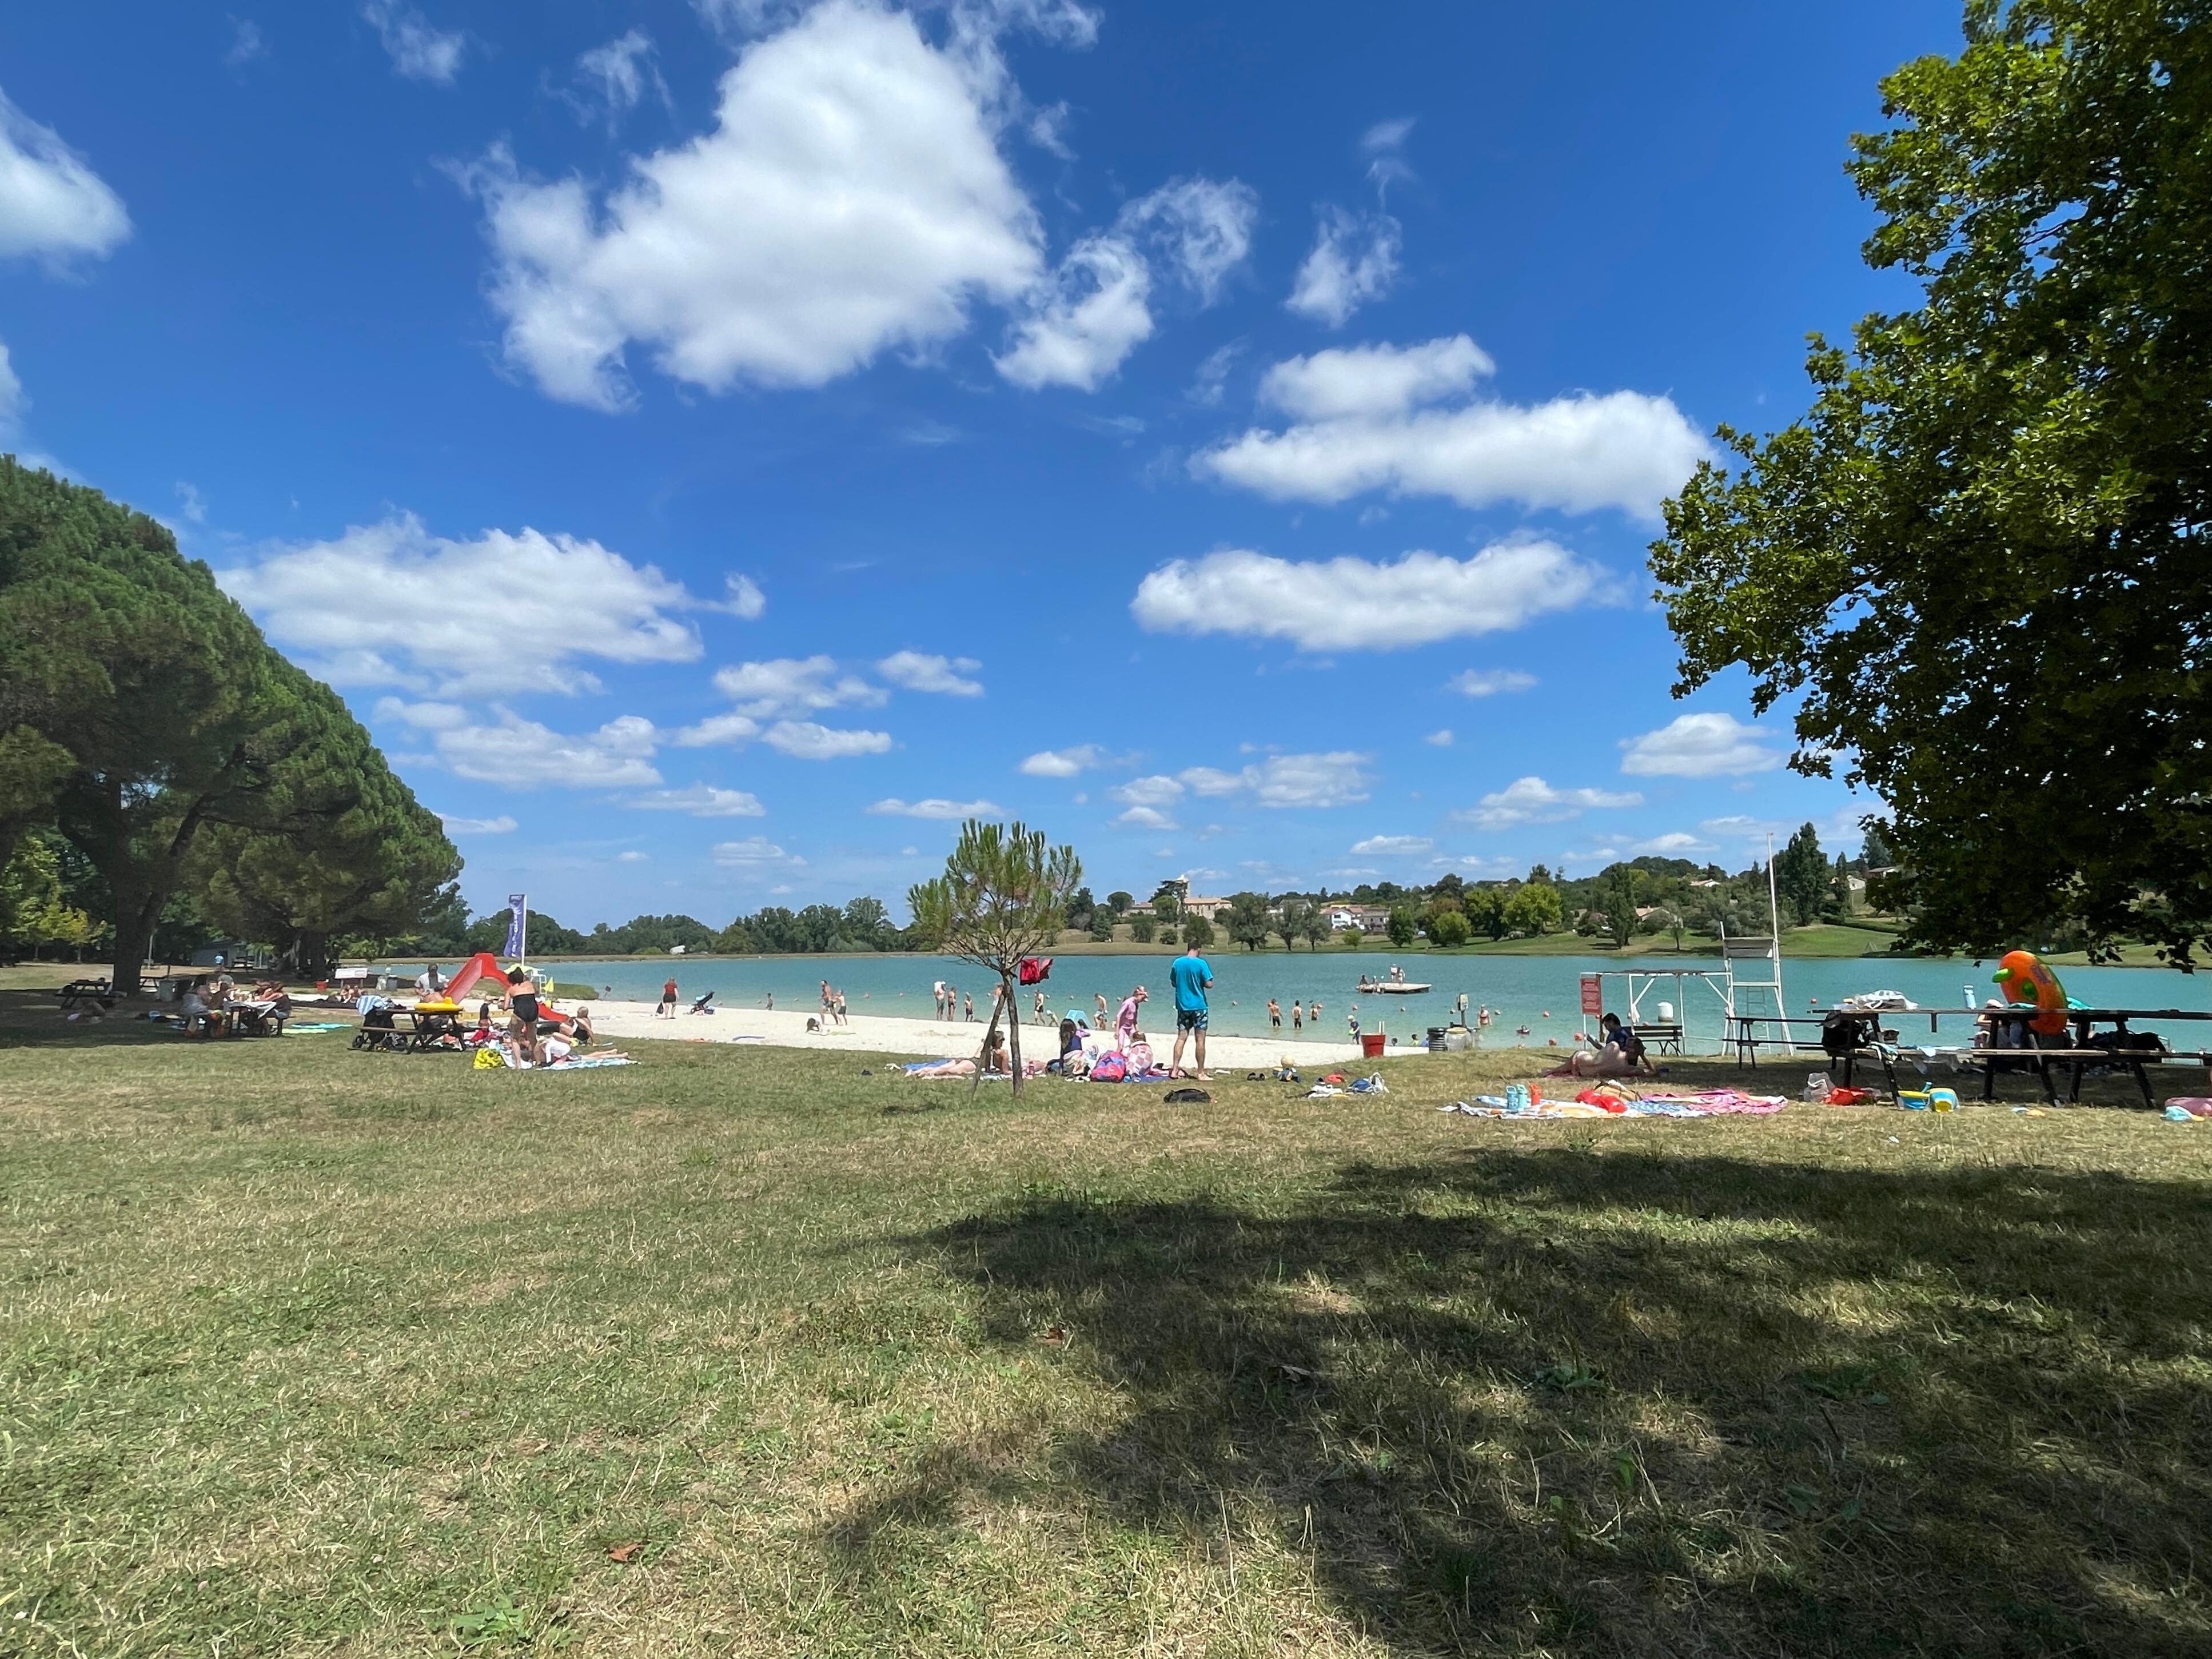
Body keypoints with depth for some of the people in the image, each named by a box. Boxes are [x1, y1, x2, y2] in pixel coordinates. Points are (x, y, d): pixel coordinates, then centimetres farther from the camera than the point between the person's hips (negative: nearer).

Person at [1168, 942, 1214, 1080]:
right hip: (1198, 1006, -4)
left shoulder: (1177, 963, 2)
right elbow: (1209, 984, -12)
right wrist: (1200, 982, 7)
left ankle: (1174, 1070, 5)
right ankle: (1201, 1073, 6)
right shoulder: (1201, 963, -11)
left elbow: (1173, 983, 11)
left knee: (1181, 1038, 8)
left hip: (1182, 1006, 4)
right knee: (1200, 1040, 2)